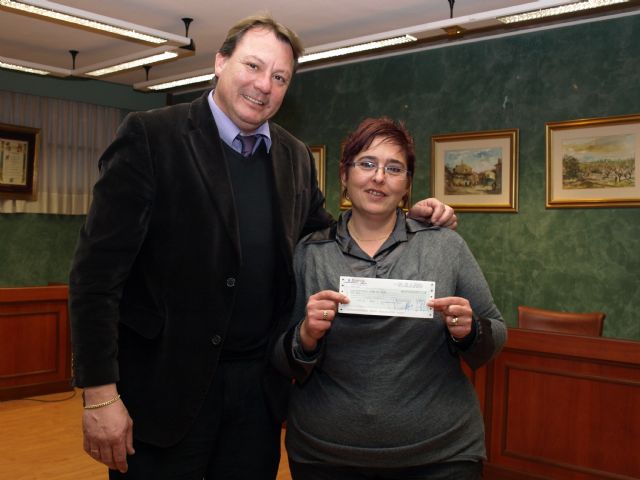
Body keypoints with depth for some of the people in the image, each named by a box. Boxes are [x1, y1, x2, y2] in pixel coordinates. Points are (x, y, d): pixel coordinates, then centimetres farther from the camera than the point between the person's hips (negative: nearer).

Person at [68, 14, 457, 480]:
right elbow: (98, 268, -12)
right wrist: (99, 394, -15)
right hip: (165, 386, -4)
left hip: (260, 385, 5)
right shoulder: (150, 136, -10)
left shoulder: (296, 157, 5)